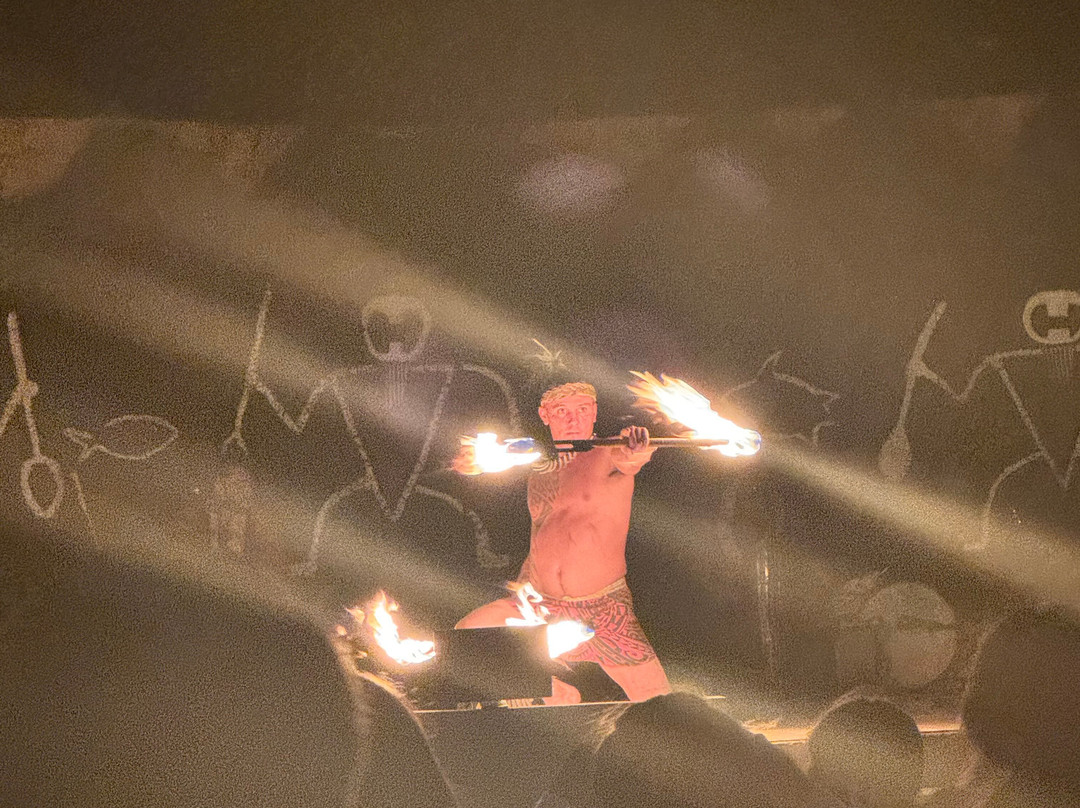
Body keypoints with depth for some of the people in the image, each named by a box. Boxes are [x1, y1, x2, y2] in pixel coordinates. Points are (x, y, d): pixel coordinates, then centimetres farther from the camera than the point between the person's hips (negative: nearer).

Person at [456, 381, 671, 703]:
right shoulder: (539, 473, 11)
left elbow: (629, 458, -32)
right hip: (539, 606, 5)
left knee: (659, 705, -16)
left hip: (605, 608, -5)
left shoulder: (608, 457, -6)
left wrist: (637, 448, -54)